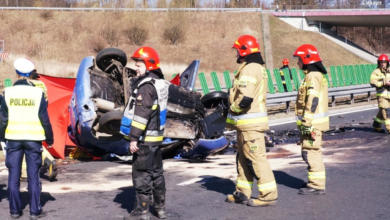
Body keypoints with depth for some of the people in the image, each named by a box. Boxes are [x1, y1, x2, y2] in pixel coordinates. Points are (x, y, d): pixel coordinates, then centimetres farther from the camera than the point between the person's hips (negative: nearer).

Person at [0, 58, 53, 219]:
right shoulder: (37, 93, -6)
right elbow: (44, 120, -4)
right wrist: (49, 138, 6)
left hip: (13, 138, 1)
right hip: (33, 139, -1)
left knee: (14, 175, 9)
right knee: (33, 176, 4)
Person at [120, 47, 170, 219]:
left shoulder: (146, 87, -18)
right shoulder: (160, 83, 12)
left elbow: (141, 115, -24)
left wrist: (134, 138, -22)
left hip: (145, 139, -9)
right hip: (156, 136, 10)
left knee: (141, 174, -3)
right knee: (156, 171, 16)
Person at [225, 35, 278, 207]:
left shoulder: (249, 69, -17)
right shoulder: (259, 68, 16)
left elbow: (245, 97, -28)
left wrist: (233, 108, -9)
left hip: (250, 123, -11)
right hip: (248, 122, 11)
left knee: (256, 158, -7)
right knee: (243, 158, 16)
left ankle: (269, 195, -3)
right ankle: (242, 193, 23)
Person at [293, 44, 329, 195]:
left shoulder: (313, 77, -17)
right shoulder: (316, 75, 17)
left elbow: (312, 102, -23)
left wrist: (307, 124, -23)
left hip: (312, 122, -11)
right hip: (314, 122, 11)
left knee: (311, 153, -7)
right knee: (313, 152, 18)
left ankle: (317, 185, -4)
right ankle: (315, 181, 27)